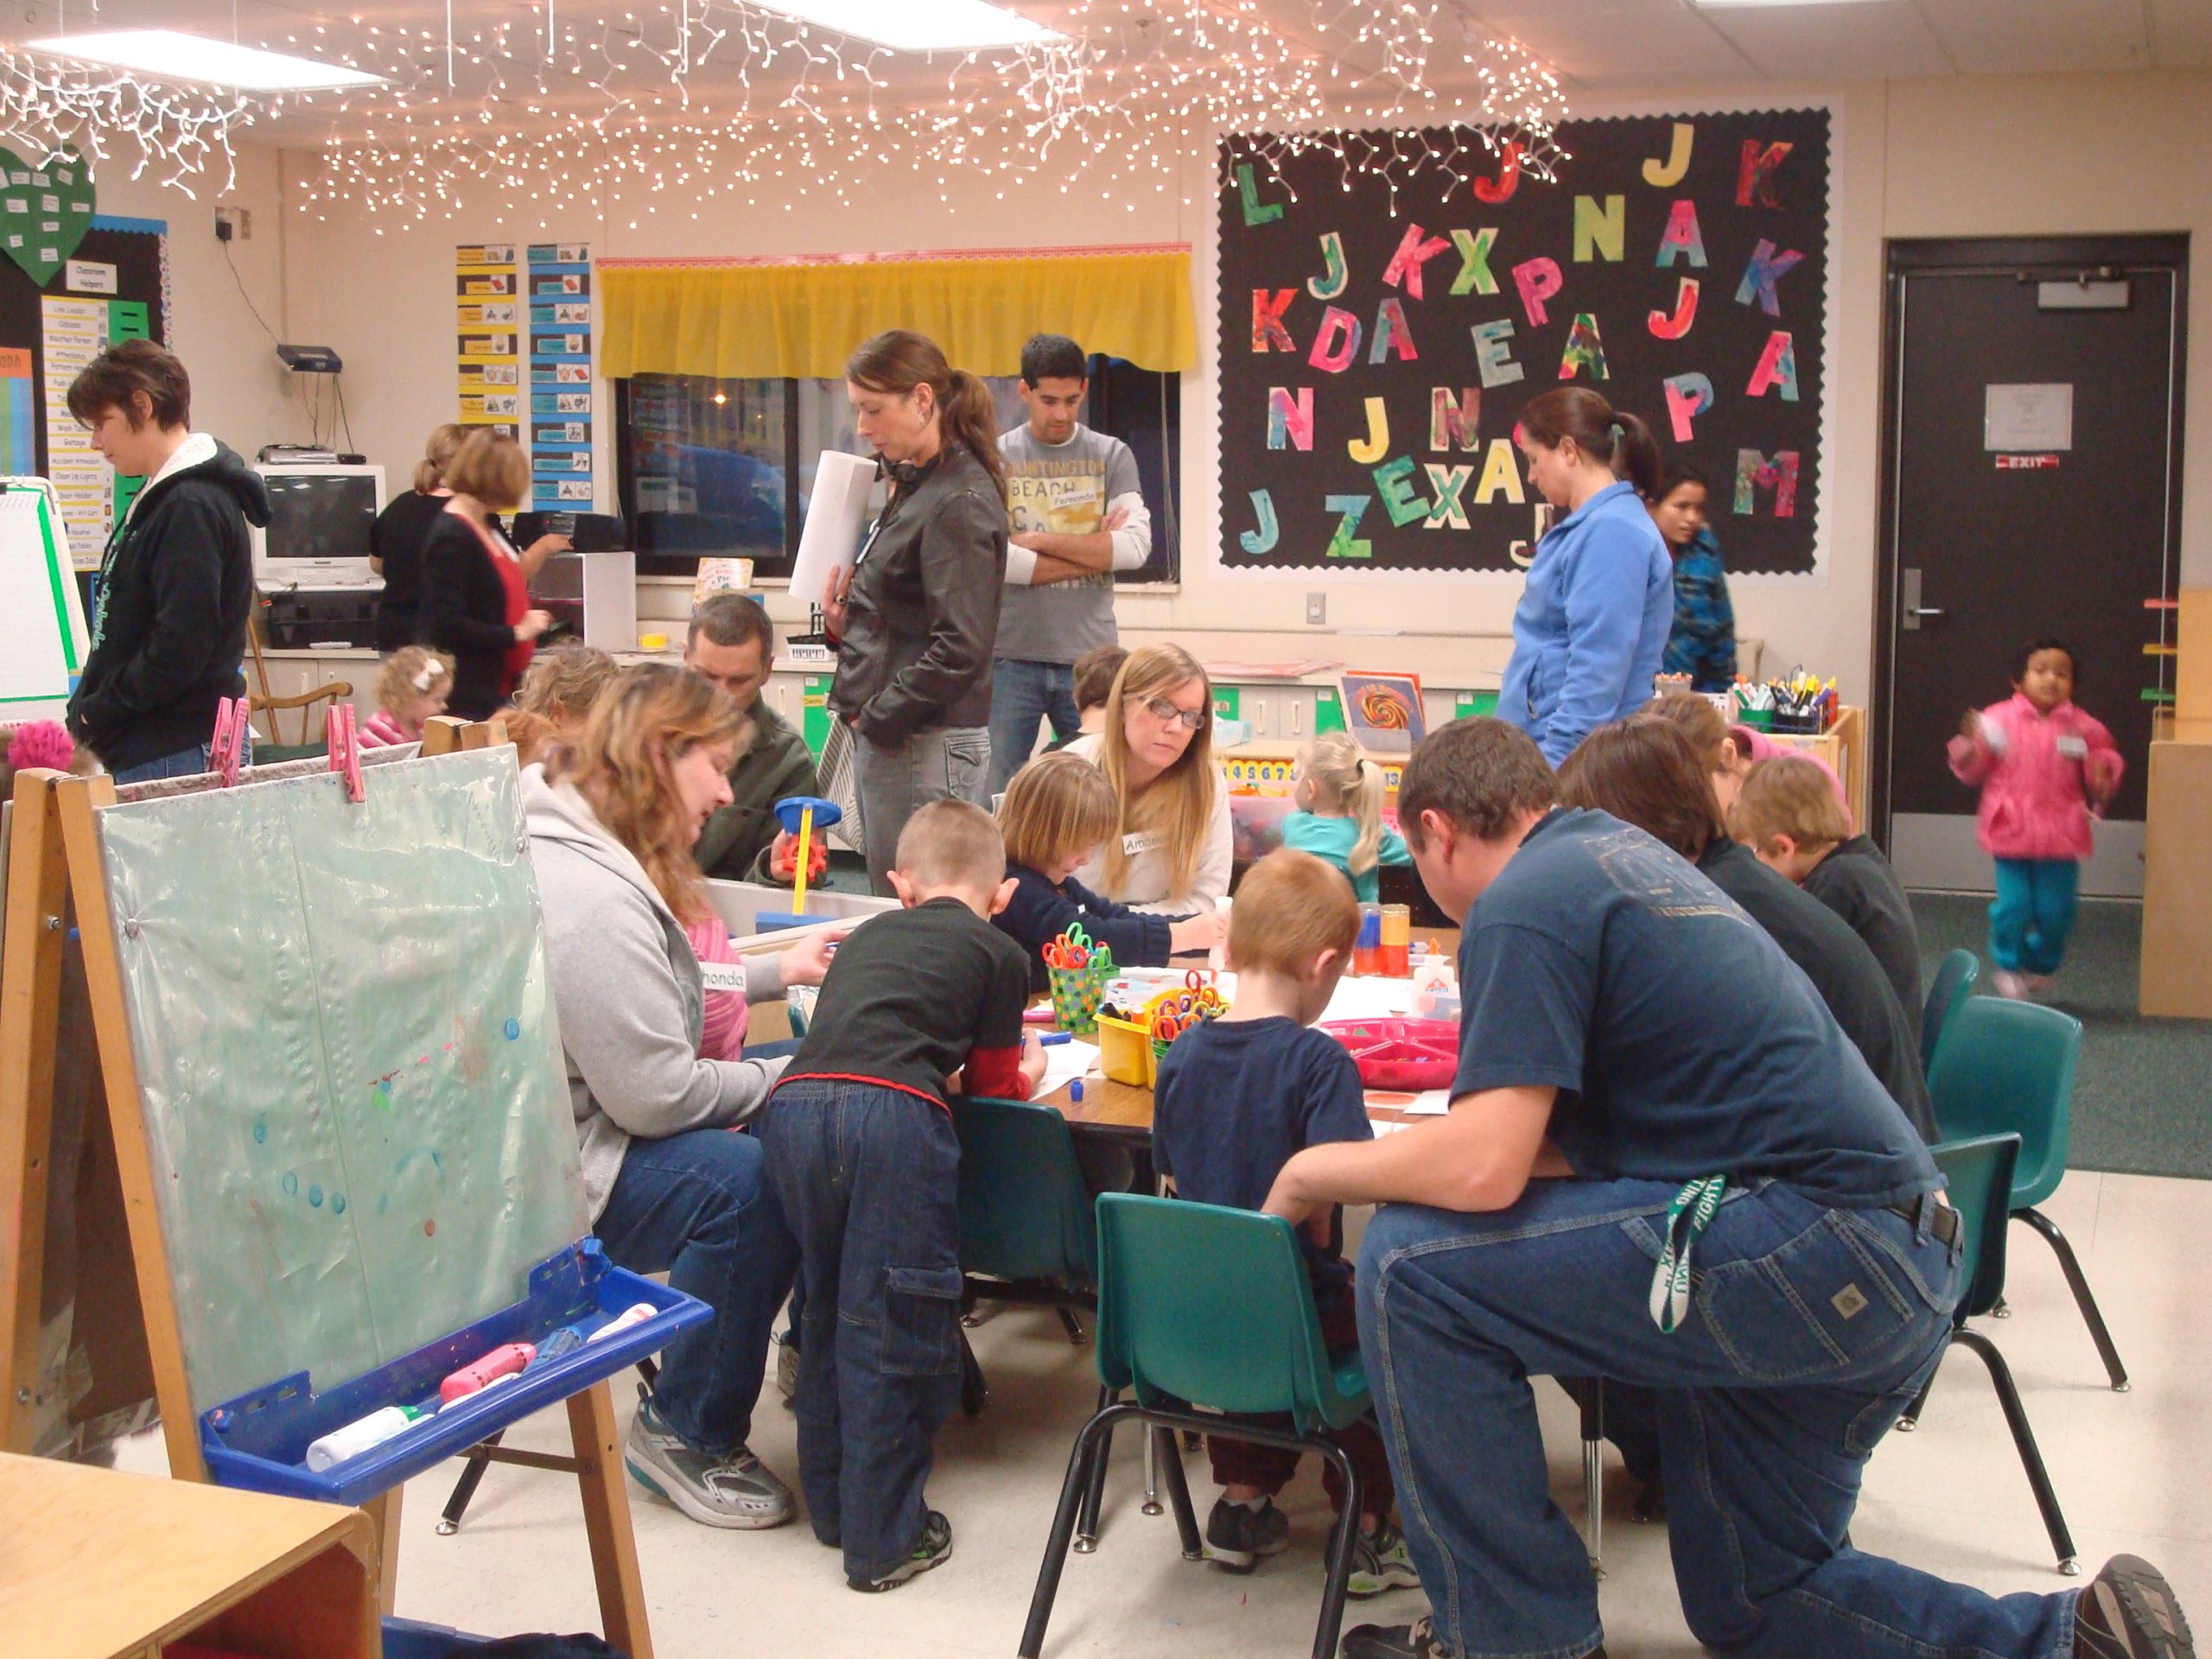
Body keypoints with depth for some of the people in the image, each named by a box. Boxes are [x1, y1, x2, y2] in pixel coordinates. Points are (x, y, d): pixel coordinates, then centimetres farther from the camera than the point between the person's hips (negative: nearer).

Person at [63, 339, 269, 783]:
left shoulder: (192, 506, -16)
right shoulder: (162, 496, 16)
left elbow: (179, 651, -22)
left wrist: (91, 714, -12)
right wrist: (90, 706, 9)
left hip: (176, 758, -10)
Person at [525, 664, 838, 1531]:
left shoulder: (567, 838, 7)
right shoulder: (590, 894, -28)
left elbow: (645, 1000, 22)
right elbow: (658, 1097, -24)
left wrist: (775, 972, 17)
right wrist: (786, 1077, -10)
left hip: (570, 1118, 11)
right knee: (748, 1183, -28)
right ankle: (687, 1435, -9)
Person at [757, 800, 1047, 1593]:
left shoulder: (866, 937, 32)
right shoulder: (1001, 954, 18)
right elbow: (995, 1083, 25)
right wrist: (1029, 1070, 46)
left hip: (795, 1102, 5)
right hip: (892, 1113, -5)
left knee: (827, 1304, 21)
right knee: (889, 1324, 4)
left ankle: (831, 1502, 32)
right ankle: (882, 1539, 10)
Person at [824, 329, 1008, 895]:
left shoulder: (960, 503, -14)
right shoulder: (914, 488, 16)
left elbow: (961, 648, -21)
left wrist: (876, 718, -15)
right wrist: (845, 628, 5)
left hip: (927, 747, -10)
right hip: (887, 738, 10)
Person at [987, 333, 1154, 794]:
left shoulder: (1112, 457, 8)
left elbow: (1136, 546, -6)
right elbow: (995, 559, -12)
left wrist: (1039, 540, -9)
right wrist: (1095, 551, -8)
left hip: (1090, 656, 1)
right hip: (1011, 656, -1)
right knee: (997, 800, 2)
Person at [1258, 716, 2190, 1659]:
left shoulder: (1523, 902, -11)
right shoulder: (1621, 851, 19)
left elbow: (1484, 1169, -20)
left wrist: (1311, 1173, -4)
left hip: (1811, 1252, -10)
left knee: (1413, 1262, -11)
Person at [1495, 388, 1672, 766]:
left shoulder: (1612, 532, -15)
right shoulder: (1585, 527, 15)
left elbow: (1596, 673, -21)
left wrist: (1553, 763, -23)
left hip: (1577, 753, -9)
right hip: (1541, 742, 9)